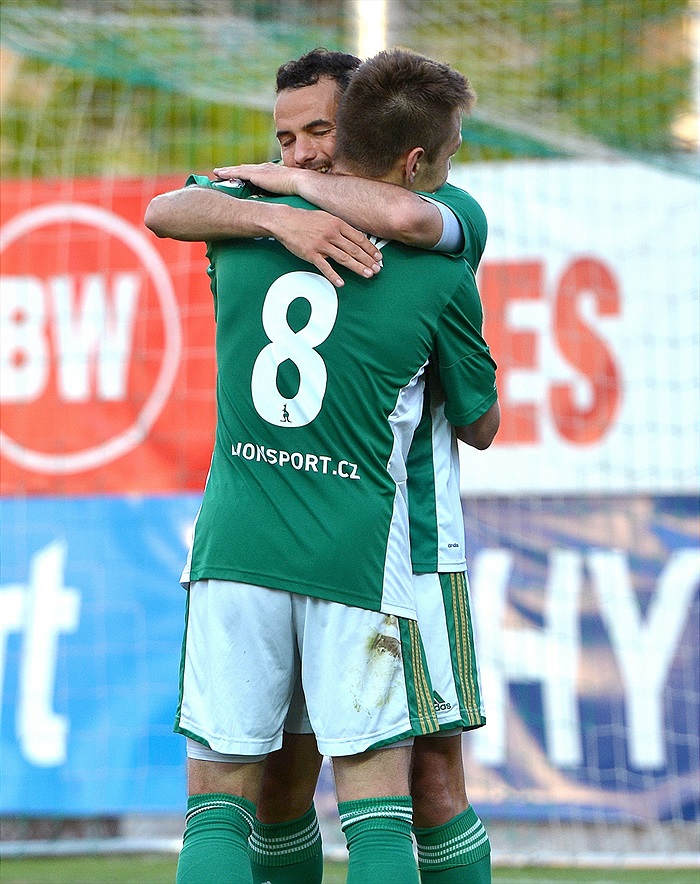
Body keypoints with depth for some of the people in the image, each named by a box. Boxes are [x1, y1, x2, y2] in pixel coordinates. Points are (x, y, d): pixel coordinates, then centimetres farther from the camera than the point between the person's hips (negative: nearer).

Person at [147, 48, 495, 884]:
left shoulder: (455, 218, -2)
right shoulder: (272, 209, 7)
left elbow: (405, 215, -28)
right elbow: (166, 212, -13)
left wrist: (288, 180, -12)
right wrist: (278, 212, -30)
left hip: (412, 547, -3)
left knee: (432, 779, -4)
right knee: (281, 777, 3)